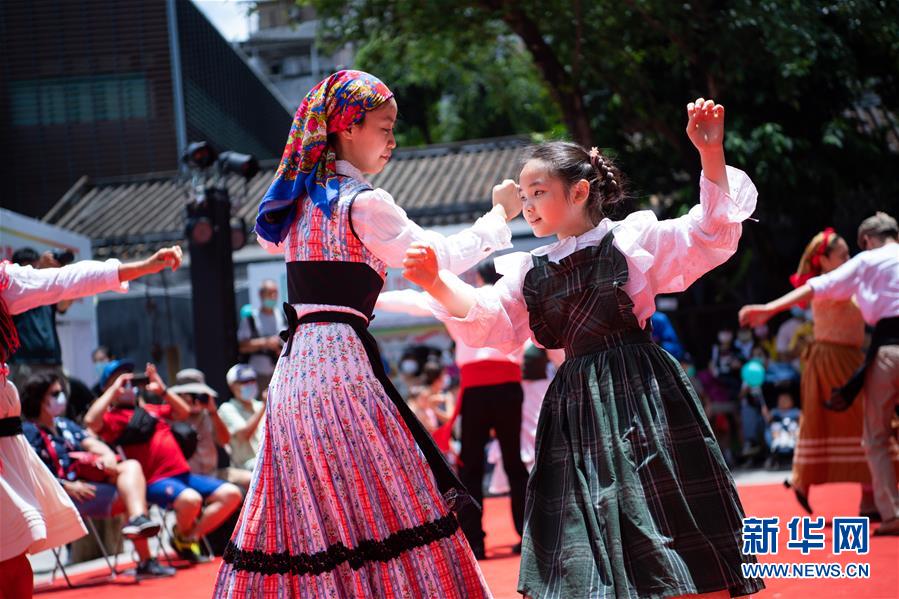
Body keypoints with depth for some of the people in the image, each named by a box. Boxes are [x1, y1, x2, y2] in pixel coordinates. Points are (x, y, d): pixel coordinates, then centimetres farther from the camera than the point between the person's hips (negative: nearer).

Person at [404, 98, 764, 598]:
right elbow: (488, 321, 5)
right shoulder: (532, 272, 15)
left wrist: (711, 154, -20)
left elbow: (711, 235, -8)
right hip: (575, 403, 5)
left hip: (638, 393, -5)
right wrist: (438, 285, -12)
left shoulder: (634, 238, 0)